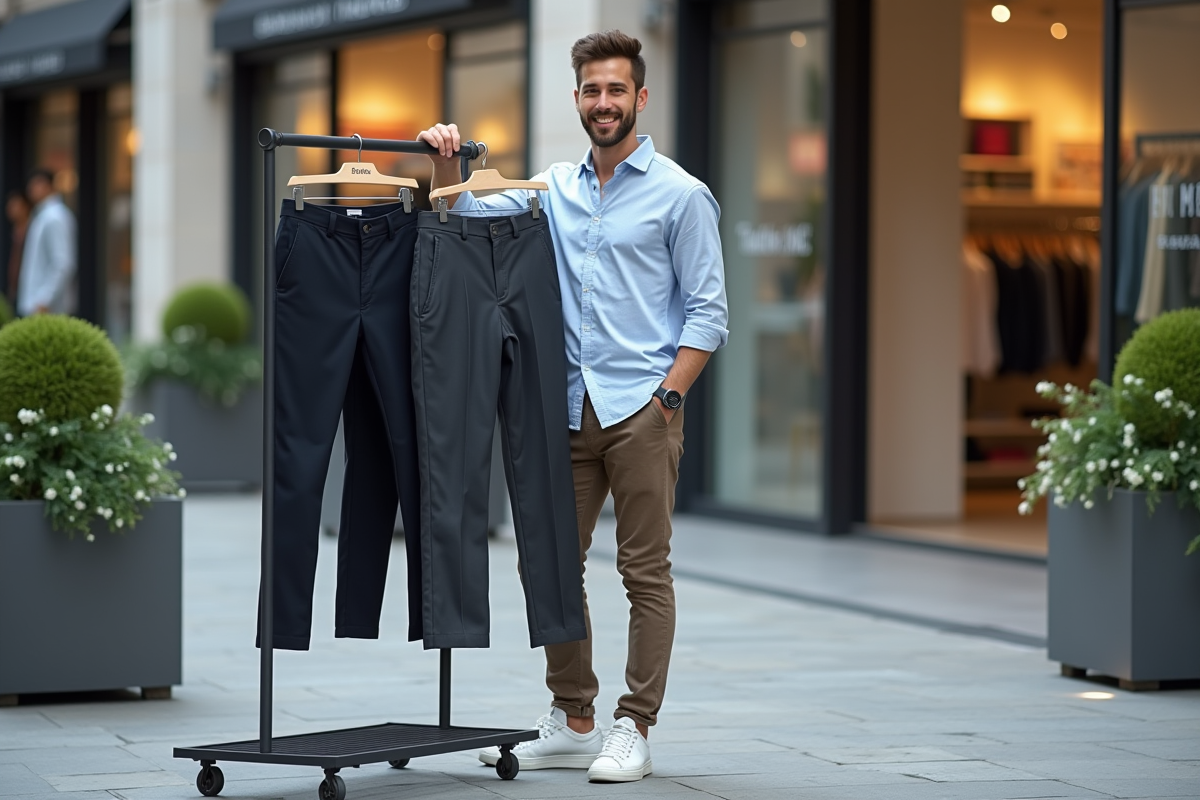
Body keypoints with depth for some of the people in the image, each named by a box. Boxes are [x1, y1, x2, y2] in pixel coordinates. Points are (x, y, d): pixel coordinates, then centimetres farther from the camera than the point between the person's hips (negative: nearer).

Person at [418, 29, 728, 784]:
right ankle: (572, 722, 17)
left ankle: (634, 731, 3)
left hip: (640, 409, -5)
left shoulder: (680, 195, -1)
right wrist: (447, 161, -6)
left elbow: (708, 311, -3)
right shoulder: (555, 189, 14)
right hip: (569, 405, 6)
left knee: (646, 571, -2)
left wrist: (668, 396, -12)